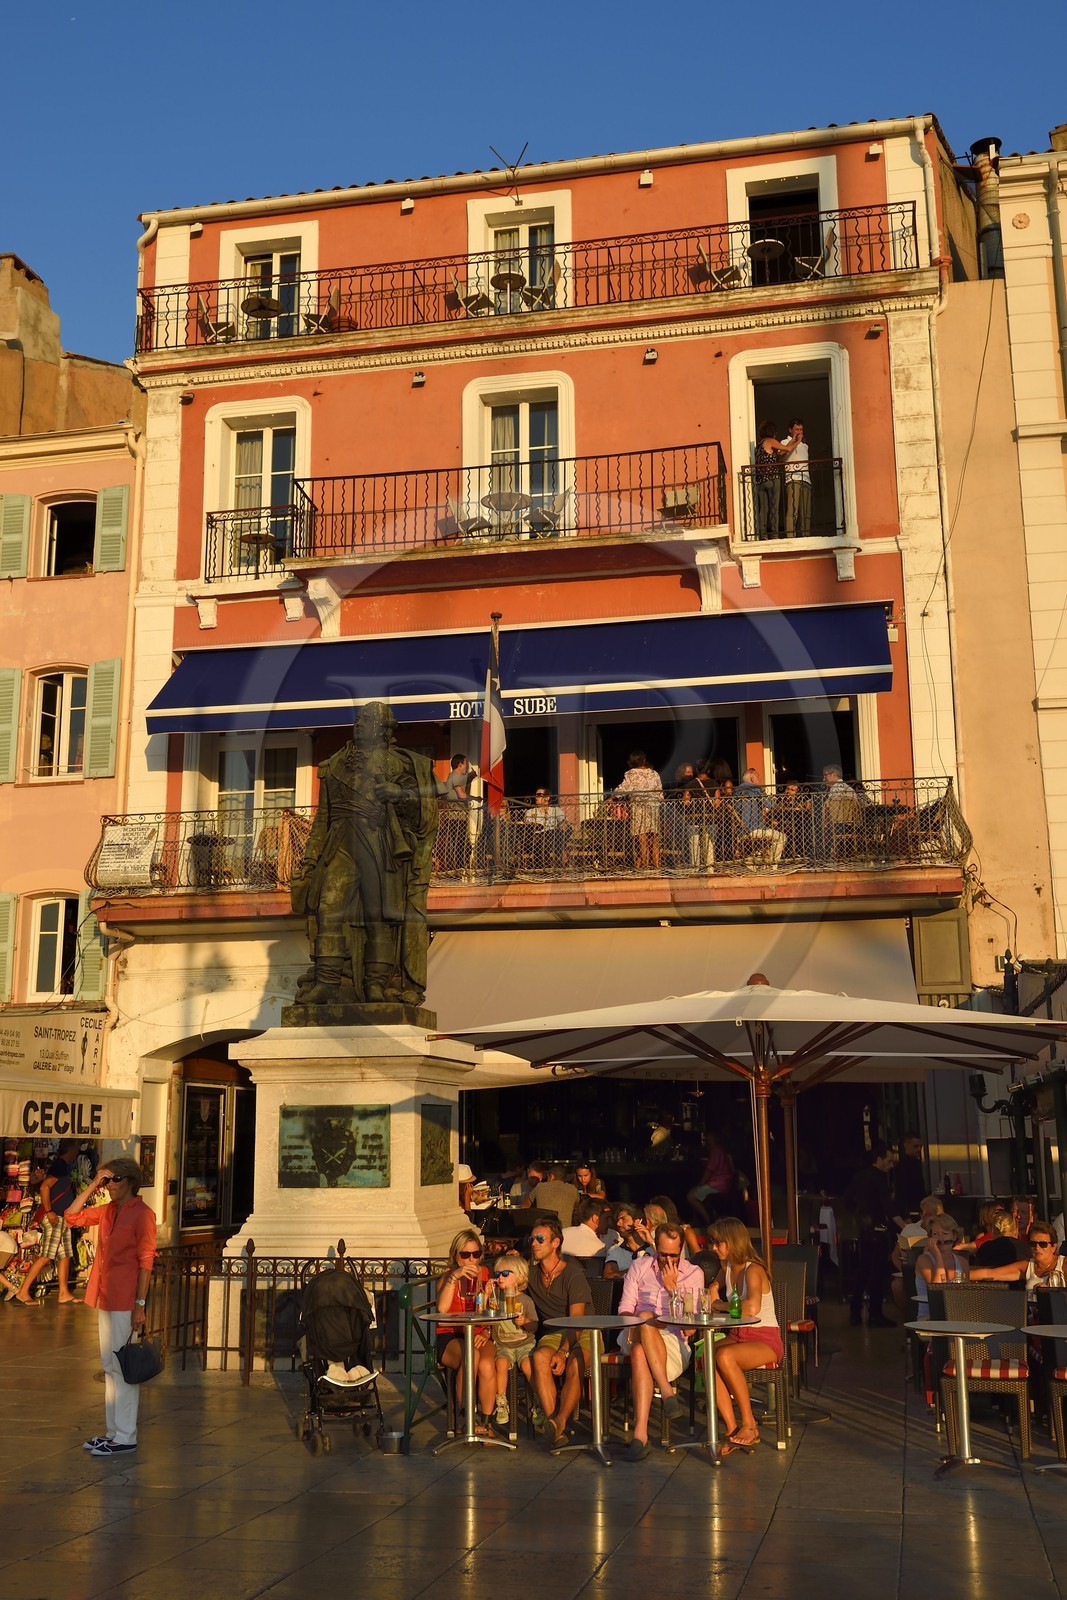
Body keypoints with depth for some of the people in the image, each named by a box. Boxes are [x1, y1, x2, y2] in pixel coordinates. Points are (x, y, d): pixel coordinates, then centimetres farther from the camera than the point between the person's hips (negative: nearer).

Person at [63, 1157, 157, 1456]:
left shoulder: (142, 1214, -11)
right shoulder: (107, 1211, 12)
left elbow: (146, 1260, -13)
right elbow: (72, 1216, 14)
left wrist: (140, 1304, -17)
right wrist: (92, 1186, 4)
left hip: (126, 1300, -8)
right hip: (105, 1298, 8)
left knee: (122, 1366, -4)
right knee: (109, 1365, 14)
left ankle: (125, 1437, 2)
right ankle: (113, 1429, 23)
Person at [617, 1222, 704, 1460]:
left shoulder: (693, 1273, 12)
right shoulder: (640, 1266, 19)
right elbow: (625, 1307, 11)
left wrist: (671, 1287, -4)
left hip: (673, 1338, -1)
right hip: (635, 1336, 1)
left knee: (640, 1352, -39)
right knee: (644, 1317, -39)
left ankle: (640, 1433, -45)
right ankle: (667, 1392, -40)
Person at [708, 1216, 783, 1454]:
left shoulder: (753, 1270, -14)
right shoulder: (727, 1268, 12)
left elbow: (752, 1308, -34)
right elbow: (716, 1285, 39)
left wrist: (719, 1305, -18)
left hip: (766, 1341, -7)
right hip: (738, 1336, 7)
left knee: (724, 1356, -35)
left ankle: (749, 1425, -20)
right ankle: (732, 1430, -24)